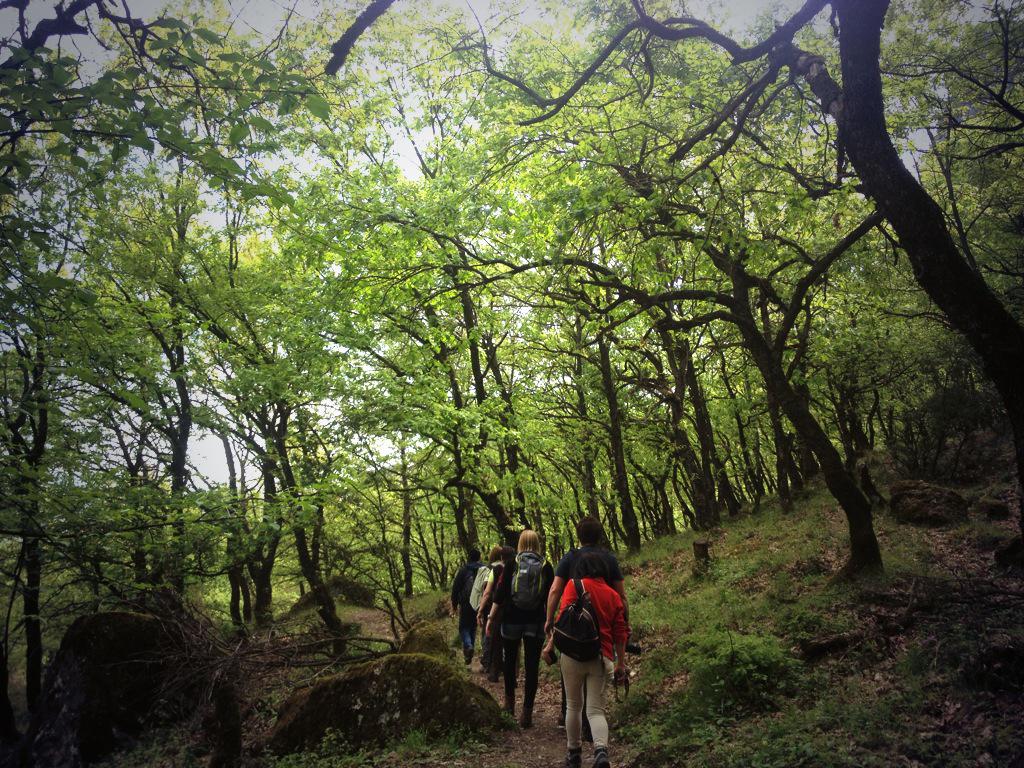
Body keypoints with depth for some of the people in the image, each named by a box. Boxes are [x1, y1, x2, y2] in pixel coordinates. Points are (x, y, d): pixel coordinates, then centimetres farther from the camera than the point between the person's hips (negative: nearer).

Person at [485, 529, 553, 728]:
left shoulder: (512, 564, -3)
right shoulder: (546, 566, 0)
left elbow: (500, 593, -5)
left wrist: (491, 617, 1)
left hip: (512, 620, 0)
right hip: (535, 622, 0)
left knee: (510, 661, 20)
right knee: (531, 667, 4)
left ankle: (510, 702, 28)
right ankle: (527, 712, 4)